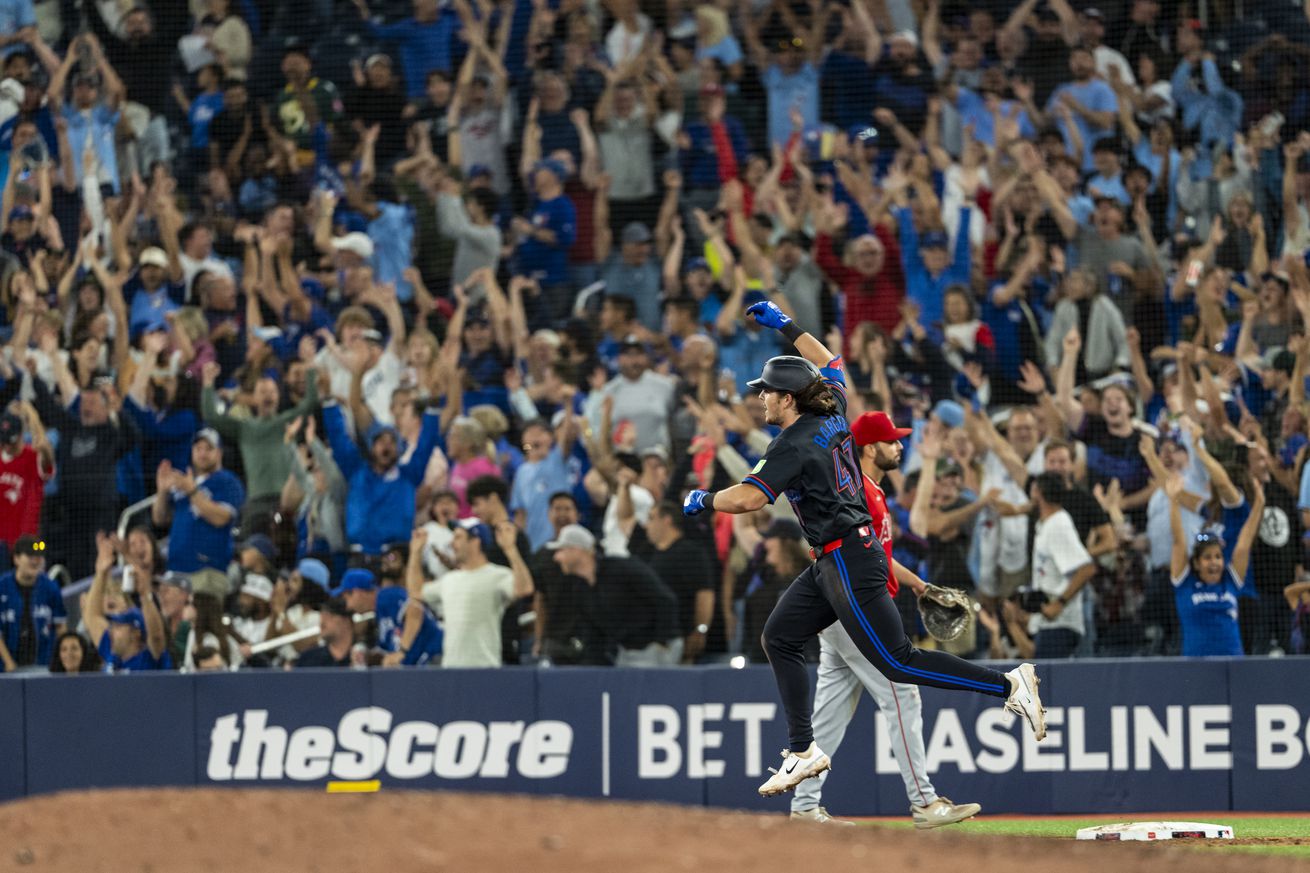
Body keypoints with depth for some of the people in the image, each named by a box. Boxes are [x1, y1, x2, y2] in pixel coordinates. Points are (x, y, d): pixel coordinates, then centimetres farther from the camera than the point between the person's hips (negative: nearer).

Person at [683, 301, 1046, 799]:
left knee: (897, 662, -11)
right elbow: (830, 364, 28)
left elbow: (748, 498, -27)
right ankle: (803, 751, 13)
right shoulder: (832, 417, 8)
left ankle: (1008, 684, -12)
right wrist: (785, 327, 32)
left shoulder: (794, 444, -18)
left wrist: (702, 501, -10)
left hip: (848, 563, -10)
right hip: (831, 564, 10)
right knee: (780, 637, 13)